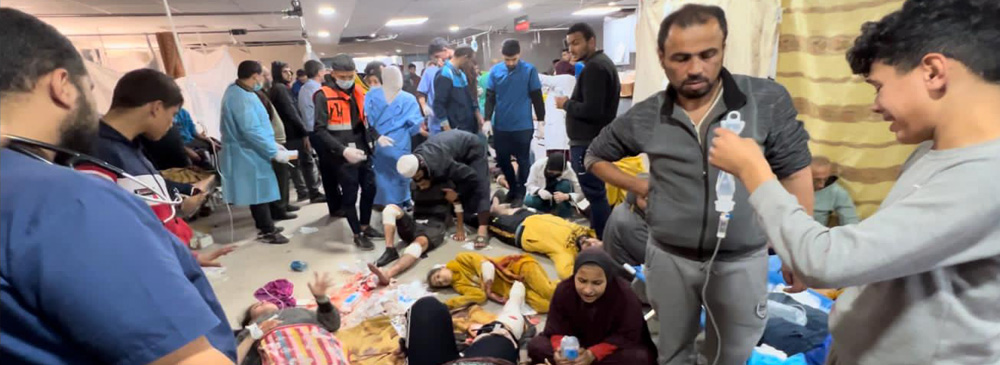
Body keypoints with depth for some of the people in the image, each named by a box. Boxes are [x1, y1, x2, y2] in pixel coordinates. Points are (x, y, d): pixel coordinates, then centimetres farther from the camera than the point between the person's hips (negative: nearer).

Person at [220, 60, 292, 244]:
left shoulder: (237, 90, 10)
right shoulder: (242, 98, -24)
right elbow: (252, 131, -29)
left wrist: (271, 145, 15)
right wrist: (274, 152, -22)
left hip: (249, 152, 10)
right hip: (249, 153, -10)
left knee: (259, 191, 18)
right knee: (260, 191, 0)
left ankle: (264, 225, 31)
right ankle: (267, 231, 11)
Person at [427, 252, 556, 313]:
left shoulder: (461, 260, 0)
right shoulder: (459, 285, 8)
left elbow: (486, 265, -9)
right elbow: (479, 296, -9)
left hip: (518, 267, -3)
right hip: (511, 288, 3)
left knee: (548, 292, -24)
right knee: (543, 306, -23)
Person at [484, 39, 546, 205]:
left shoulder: (529, 70, -6)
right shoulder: (495, 71, 0)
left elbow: (536, 97, -2)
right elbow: (490, 97, 4)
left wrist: (541, 121, -2)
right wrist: (487, 119, -3)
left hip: (523, 126, -3)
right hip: (500, 125, 3)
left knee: (523, 161, 7)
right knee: (502, 160, 13)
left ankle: (520, 193, 23)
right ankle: (513, 188, 34)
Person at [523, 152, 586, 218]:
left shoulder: (568, 171, -26)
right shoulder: (538, 165, -26)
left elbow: (581, 194, -28)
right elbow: (530, 185, -18)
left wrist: (566, 196, -48)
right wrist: (539, 191, -41)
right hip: (542, 194, 1)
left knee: (566, 184, -31)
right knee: (528, 201, -31)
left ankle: (564, 215, -18)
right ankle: (550, 209, -2)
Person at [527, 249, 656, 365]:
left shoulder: (626, 295, -25)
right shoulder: (563, 290, -18)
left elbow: (628, 337, -22)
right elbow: (556, 329, -13)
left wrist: (592, 354, -32)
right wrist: (560, 350, -36)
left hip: (616, 350, -1)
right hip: (577, 346, 2)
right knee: (536, 345, -16)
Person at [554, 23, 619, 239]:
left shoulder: (594, 68, -17)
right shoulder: (602, 63, 17)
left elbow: (591, 110, -25)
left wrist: (566, 104, -10)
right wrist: (572, 103, 10)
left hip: (587, 142, -11)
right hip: (595, 139, 11)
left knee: (595, 193, -5)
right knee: (597, 192, 17)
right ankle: (599, 236, 28)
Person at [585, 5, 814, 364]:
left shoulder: (767, 100, -10)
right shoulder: (645, 116, -6)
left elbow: (794, 173, -3)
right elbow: (596, 156, 9)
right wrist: (641, 187, -3)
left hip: (741, 261, 0)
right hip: (669, 258, 1)